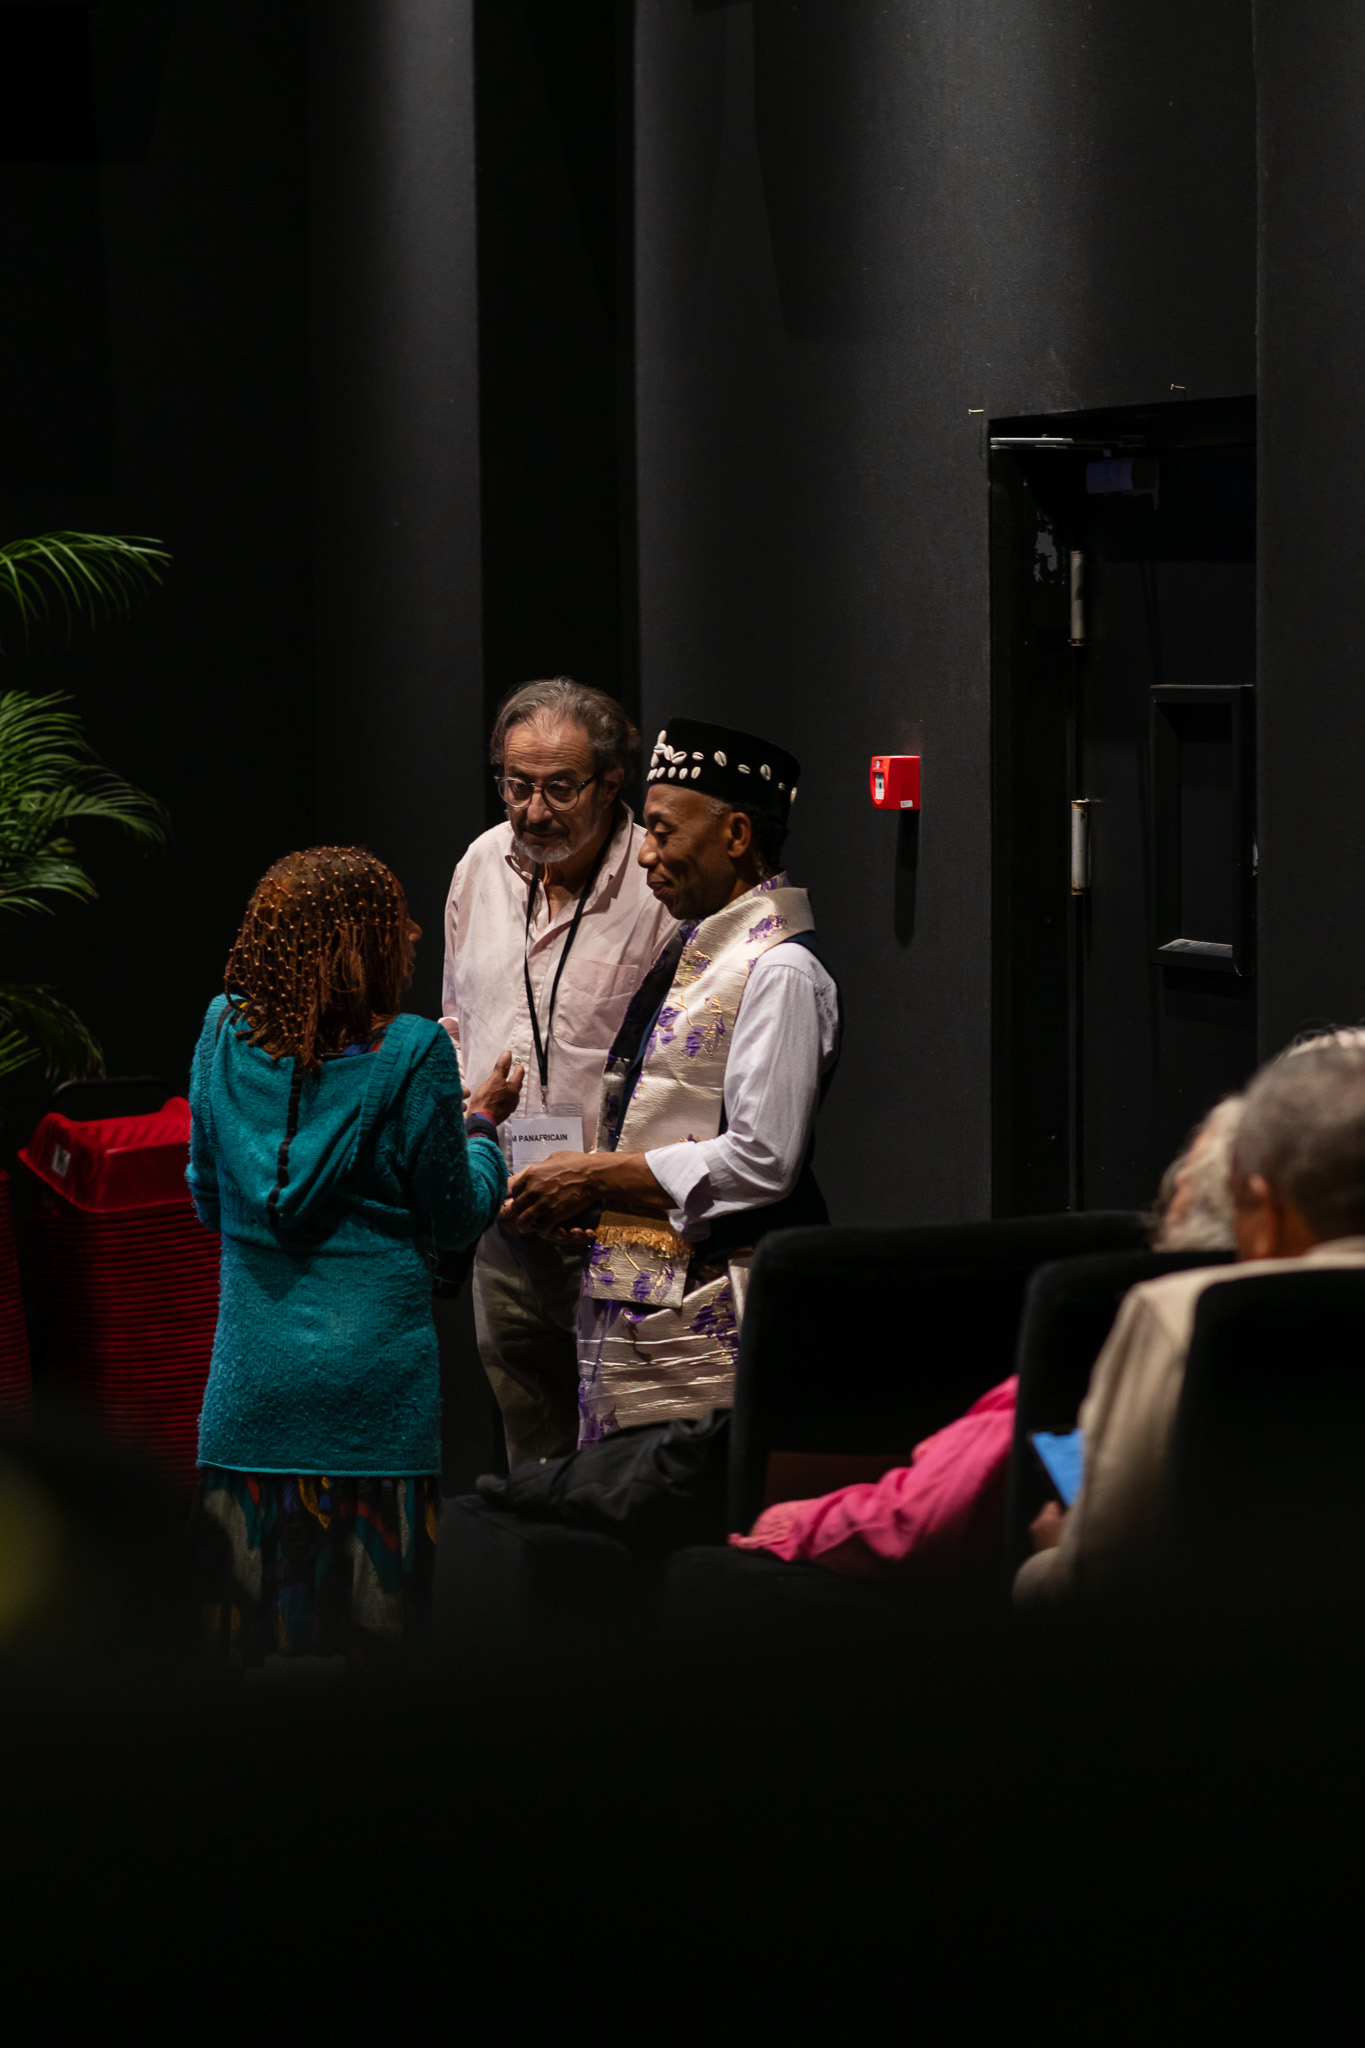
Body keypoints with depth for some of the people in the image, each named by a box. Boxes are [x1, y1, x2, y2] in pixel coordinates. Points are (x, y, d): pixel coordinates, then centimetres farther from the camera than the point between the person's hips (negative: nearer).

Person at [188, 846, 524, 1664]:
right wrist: (483, 1122, 15)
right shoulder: (411, 1052, -10)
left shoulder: (225, 1033, 3)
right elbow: (455, 1217, -1)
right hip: (372, 1373, -4)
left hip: (251, 1375, 4)